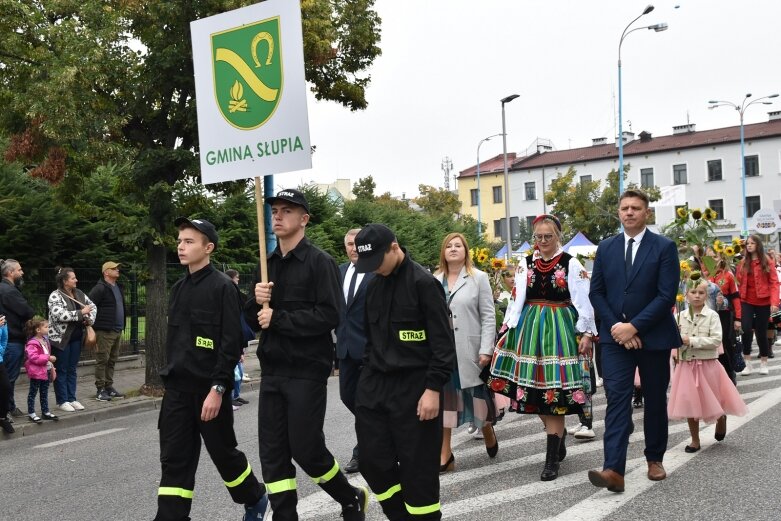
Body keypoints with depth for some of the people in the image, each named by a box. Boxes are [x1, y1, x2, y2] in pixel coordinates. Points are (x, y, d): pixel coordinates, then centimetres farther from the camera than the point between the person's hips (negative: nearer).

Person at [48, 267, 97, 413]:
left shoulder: (79, 294, 9)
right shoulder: (55, 296, -12)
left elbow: (93, 306, 19)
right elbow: (59, 314, -26)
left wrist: (90, 319, 0)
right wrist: (81, 313, -24)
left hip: (76, 337, 6)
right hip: (60, 339, -6)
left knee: (72, 369, 12)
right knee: (61, 370, 3)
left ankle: (72, 399, 20)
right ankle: (62, 401, 10)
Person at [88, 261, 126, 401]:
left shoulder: (118, 287, 16)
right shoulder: (100, 288, -12)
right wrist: (92, 325, -17)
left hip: (117, 330, 9)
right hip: (104, 331, -9)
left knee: (112, 360, 13)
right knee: (102, 360, -3)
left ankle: (109, 387, 22)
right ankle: (100, 390, 2)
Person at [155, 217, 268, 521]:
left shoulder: (223, 287, -11)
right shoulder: (178, 288, 11)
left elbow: (231, 344, -16)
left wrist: (217, 388, -20)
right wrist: (170, 376, 15)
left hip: (209, 389, -6)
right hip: (177, 389, 6)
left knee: (223, 453, 10)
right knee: (174, 461, 3)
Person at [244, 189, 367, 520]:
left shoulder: (320, 262, -8)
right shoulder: (268, 264, 12)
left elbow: (329, 315, -18)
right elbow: (252, 319, 12)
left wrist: (278, 318, -16)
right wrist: (257, 302, -9)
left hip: (306, 371, -6)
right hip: (272, 371, 6)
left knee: (306, 448, 0)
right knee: (273, 453, 5)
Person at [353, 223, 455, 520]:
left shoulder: (423, 283, -11)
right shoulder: (374, 286, 10)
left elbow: (443, 343, -13)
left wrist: (433, 388, -16)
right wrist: (368, 376, 16)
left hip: (414, 387, -6)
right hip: (374, 385, 6)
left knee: (418, 466, 1)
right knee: (373, 460, 6)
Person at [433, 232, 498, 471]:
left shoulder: (478, 278, 1)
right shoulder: (434, 280, 6)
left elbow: (488, 316, -2)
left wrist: (486, 349, -10)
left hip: (469, 350, -2)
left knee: (477, 397, 8)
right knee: (443, 399, 3)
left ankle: (488, 433, 39)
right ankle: (444, 455, 11)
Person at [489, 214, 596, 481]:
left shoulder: (571, 264, -2)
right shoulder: (525, 264, 9)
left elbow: (583, 301, -4)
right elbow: (518, 299, 7)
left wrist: (586, 333, -9)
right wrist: (509, 329, 1)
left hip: (561, 329, -4)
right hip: (530, 329, 4)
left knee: (555, 394, -5)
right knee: (535, 393, 6)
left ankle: (552, 459, 0)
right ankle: (559, 438, 28)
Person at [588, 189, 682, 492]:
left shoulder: (664, 247, -4)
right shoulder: (605, 248, 6)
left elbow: (667, 295, -11)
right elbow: (596, 293, 5)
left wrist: (634, 326, -17)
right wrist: (615, 326, -10)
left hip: (653, 336, -1)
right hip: (615, 335, 1)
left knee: (655, 400, 11)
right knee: (617, 399, -9)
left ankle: (655, 459, 29)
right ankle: (613, 470, -16)